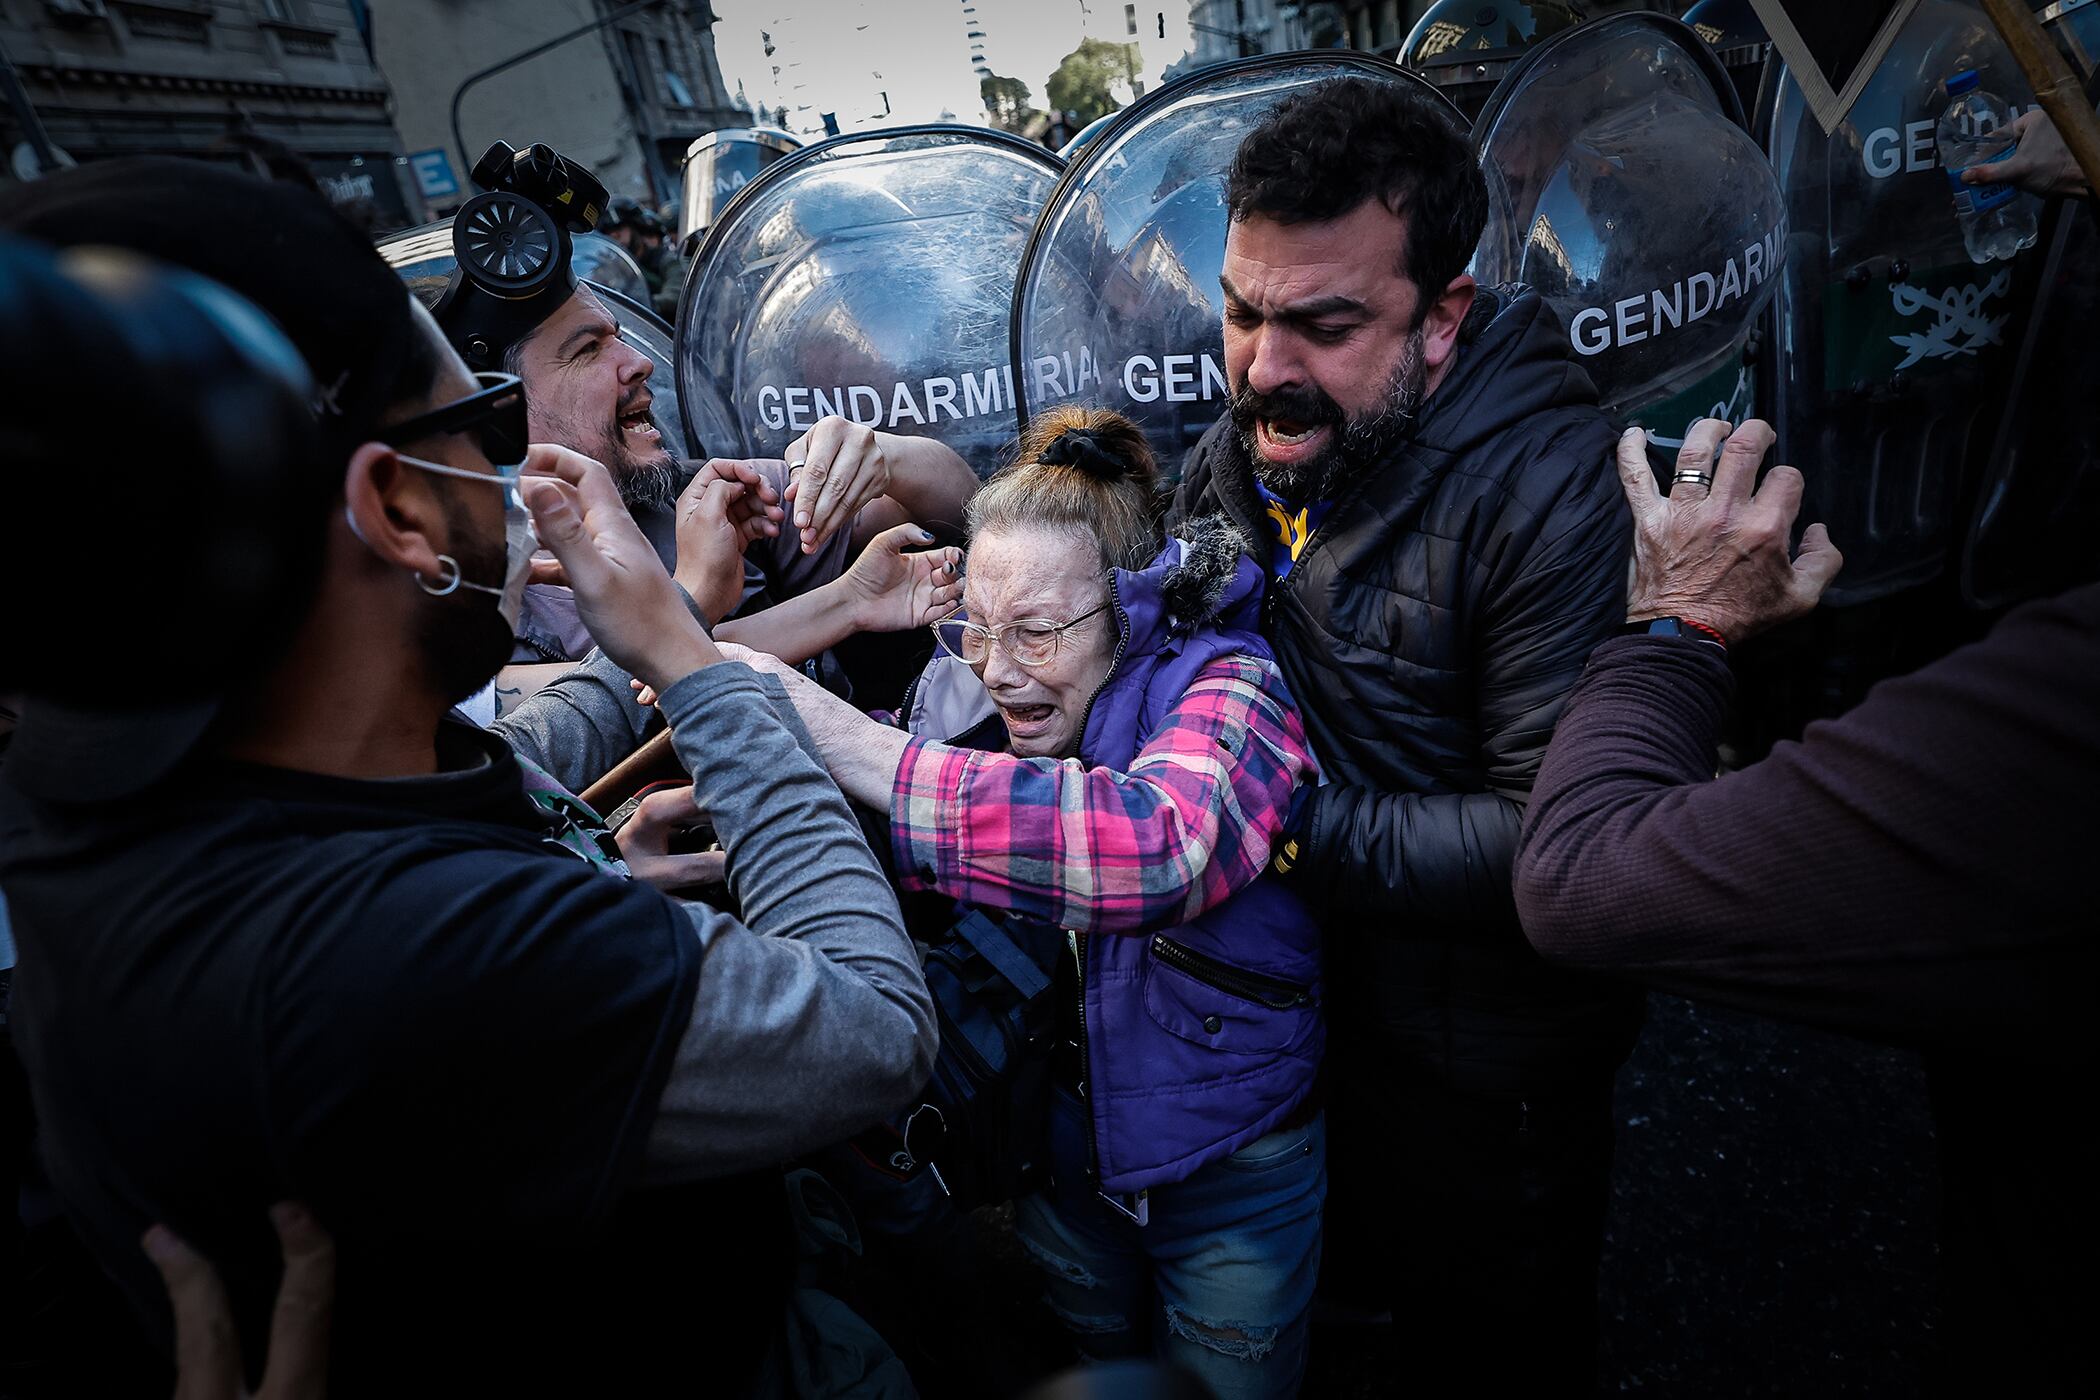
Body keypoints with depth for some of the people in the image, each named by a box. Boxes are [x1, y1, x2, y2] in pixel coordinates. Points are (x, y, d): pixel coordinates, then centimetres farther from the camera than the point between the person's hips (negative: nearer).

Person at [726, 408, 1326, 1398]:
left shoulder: (1225, 686, -24)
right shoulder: (965, 690, -9)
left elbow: (1159, 844, -46)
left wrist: (844, 741, -46)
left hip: (1233, 1173, -4)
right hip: (1061, 1146, 4)